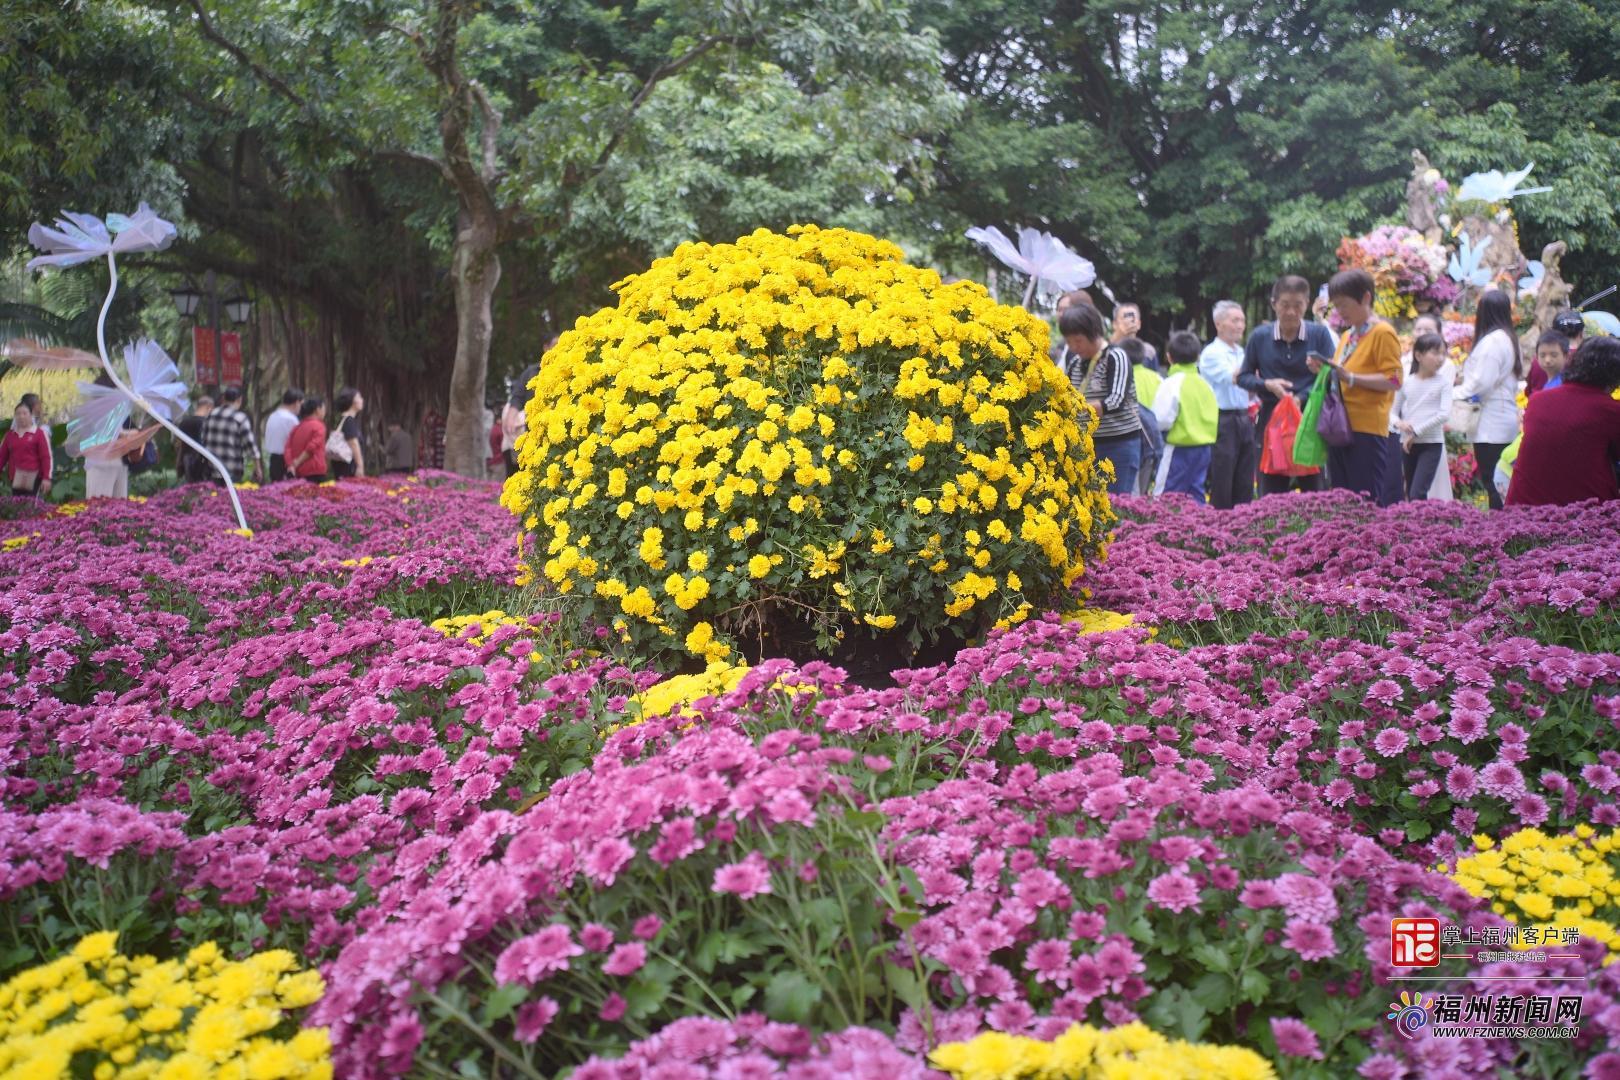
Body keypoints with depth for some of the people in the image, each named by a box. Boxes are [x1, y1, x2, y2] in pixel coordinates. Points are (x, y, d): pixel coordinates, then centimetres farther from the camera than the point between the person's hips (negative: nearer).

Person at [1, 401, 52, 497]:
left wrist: (46, 478, -12)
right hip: (15, 479, 5)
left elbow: (46, 457, -6)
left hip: (33, 478, -5)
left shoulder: (39, 433, -1)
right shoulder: (10, 434, 14)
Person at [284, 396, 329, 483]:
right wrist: (297, 462, -7)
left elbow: (288, 447, 4)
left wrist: (291, 465, -5)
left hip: (299, 473, 7)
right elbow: (311, 448, -14)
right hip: (316, 472, -7)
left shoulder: (297, 427, 14)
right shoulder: (319, 426, -6)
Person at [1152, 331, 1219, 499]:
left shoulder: (1173, 383, -13)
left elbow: (1162, 420, -18)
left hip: (1180, 448, -8)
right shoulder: (1204, 384, 10)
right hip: (1205, 448, 8)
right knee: (1195, 493, 13)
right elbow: (1214, 417, 15)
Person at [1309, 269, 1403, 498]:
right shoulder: (1347, 336, 19)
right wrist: (1325, 370, 8)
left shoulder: (1382, 333, -6)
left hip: (1367, 430, -8)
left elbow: (1394, 380, -15)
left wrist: (1350, 377, -21)